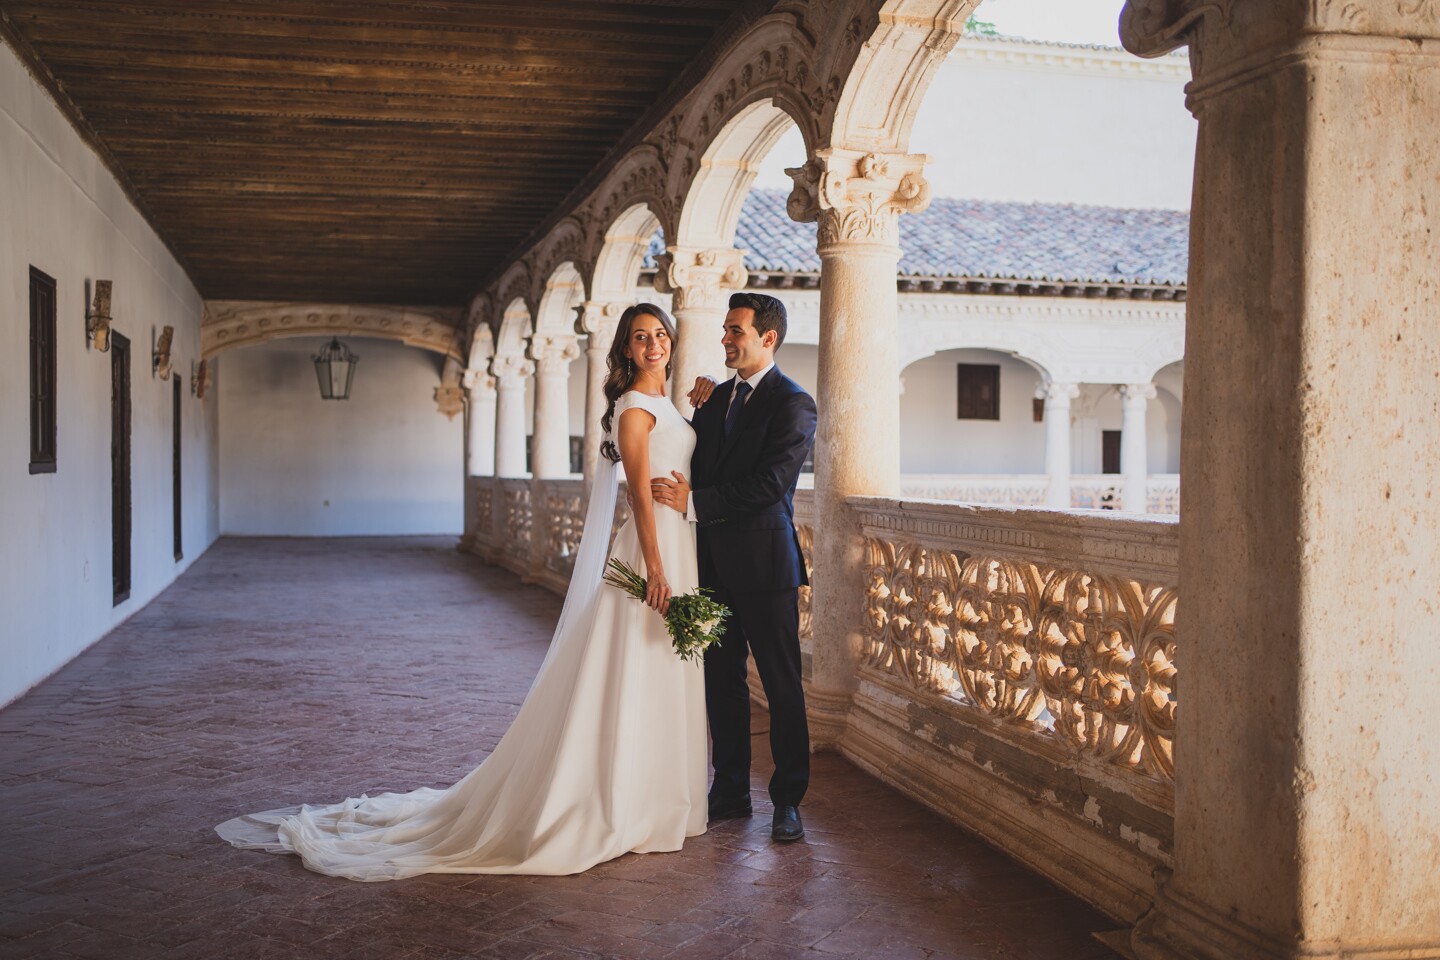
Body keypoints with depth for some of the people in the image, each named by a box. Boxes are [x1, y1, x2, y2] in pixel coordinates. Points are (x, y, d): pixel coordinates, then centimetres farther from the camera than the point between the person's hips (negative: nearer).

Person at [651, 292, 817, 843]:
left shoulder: (793, 404, -9)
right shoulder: (717, 396, 14)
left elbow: (769, 484, -19)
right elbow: (695, 468, 16)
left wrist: (695, 503, -18)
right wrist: (700, 412, 3)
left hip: (764, 565, -7)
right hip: (714, 563, 7)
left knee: (782, 685, 3)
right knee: (721, 680, 12)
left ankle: (788, 800, 13)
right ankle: (730, 792, 24)